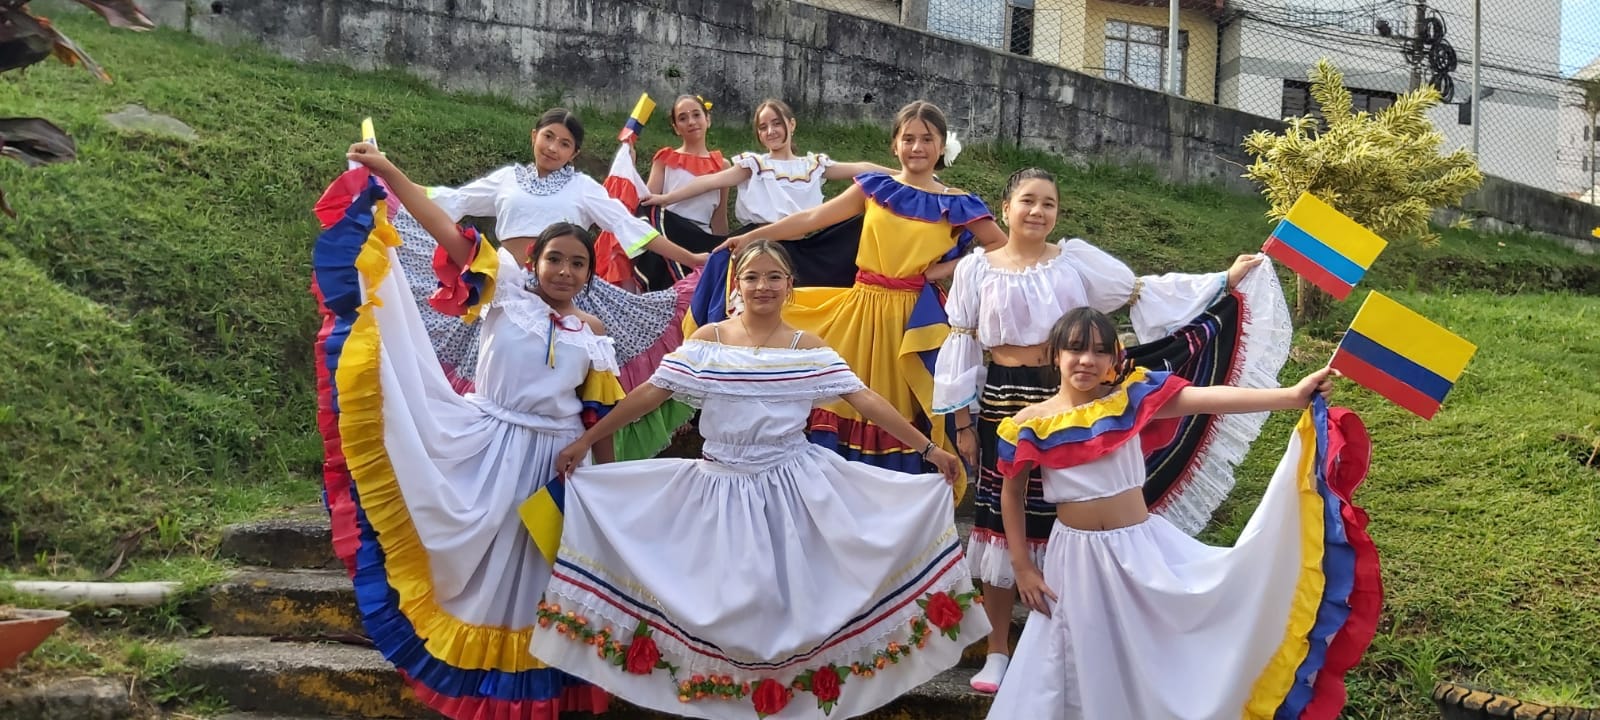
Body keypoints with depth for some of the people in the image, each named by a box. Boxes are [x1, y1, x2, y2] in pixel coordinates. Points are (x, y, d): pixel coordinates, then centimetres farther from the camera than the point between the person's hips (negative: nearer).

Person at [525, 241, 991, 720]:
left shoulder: (808, 348, -1)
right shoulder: (709, 340, 0)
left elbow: (866, 401, -4)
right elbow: (649, 393, -1)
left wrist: (929, 449, -8)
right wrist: (584, 441, -3)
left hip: (794, 487, -1)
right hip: (720, 487, 1)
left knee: (789, 591, 2)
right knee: (722, 596, 5)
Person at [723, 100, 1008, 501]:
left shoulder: (956, 205, 1)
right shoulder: (874, 188, 5)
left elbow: (1003, 248, 2)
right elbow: (811, 219, 4)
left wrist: (950, 268, -7)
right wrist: (751, 237, 1)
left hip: (915, 319, -2)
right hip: (863, 310, 2)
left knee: (901, 415, 2)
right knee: (845, 403, 4)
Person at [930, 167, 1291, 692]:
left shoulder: (1077, 258, 3)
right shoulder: (976, 268, 2)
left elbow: (1143, 293, 4)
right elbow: (962, 349, 4)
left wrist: (1224, 281, 0)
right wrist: (963, 425, 1)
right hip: (1002, 407, 0)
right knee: (1001, 522, 4)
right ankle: (999, 653, 17)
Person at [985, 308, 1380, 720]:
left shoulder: (1130, 400, -10)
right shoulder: (1030, 425, -7)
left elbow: (1207, 400, -22)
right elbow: (1012, 495, 3)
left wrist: (1292, 396, -32)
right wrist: (1022, 567, 2)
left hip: (1140, 548, 0)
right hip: (1076, 558, 1)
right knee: (1085, 666, 13)